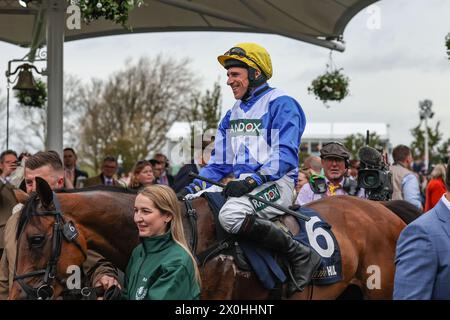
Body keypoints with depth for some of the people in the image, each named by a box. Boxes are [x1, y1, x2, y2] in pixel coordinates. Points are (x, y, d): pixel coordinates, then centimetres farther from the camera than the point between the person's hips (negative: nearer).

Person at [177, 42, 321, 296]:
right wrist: (192, 189, 7)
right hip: (242, 185, 9)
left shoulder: (281, 104, -5)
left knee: (231, 215, -35)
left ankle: (301, 254, -22)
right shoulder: (233, 114, 20)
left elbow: (285, 156, -15)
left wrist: (252, 181, -26)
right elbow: (219, 163, 21)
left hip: (276, 184, -9)